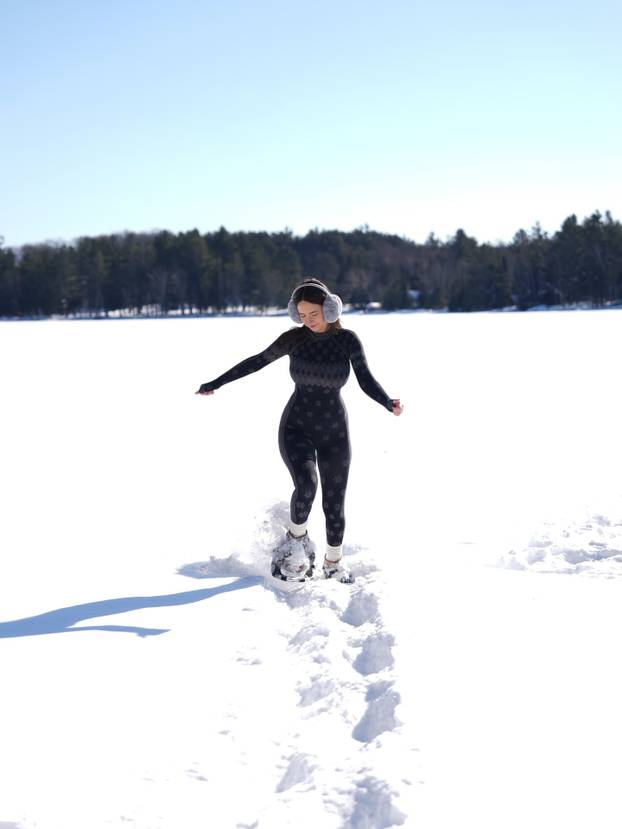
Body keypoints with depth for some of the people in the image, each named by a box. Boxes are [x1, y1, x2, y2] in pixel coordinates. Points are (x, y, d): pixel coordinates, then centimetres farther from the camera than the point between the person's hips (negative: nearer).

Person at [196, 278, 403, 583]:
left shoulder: (348, 340, -6)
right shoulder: (293, 338, -5)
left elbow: (366, 381, -12)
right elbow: (258, 361, 5)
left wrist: (389, 404, -32)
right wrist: (216, 383, 8)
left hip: (334, 432, 1)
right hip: (296, 428, -1)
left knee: (334, 503, 3)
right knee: (306, 486, -26)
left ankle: (333, 564, 25)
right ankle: (296, 539, 2)